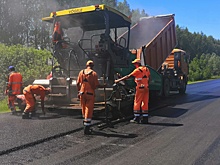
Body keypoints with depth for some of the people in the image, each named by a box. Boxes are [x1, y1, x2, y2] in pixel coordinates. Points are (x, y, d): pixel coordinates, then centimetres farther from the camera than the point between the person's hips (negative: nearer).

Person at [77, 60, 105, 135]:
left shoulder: (81, 72, 4)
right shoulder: (94, 74, -9)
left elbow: (78, 83, 5)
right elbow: (97, 85, -12)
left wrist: (79, 92, 15)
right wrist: (103, 86, 7)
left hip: (82, 93, 4)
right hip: (90, 94, -4)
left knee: (84, 110, 18)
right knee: (89, 111, 1)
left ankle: (85, 125, 31)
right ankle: (86, 129, 2)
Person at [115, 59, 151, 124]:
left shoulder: (137, 70, -7)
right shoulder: (146, 69, 13)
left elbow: (128, 76, -8)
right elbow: (149, 77, 15)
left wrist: (118, 80, -4)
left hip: (140, 88, -7)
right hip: (146, 88, 7)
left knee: (137, 103, 1)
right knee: (145, 103, 8)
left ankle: (136, 118, 3)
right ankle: (145, 118, 10)